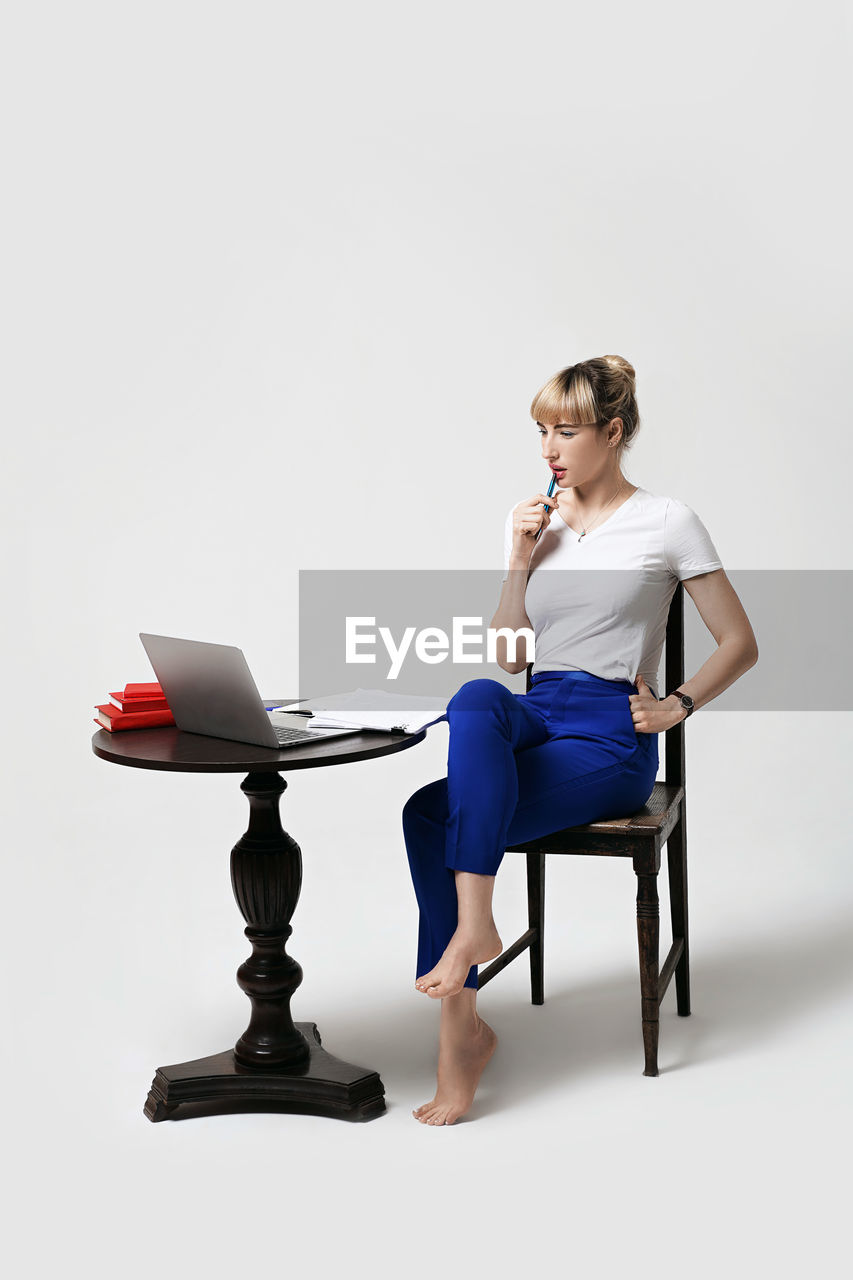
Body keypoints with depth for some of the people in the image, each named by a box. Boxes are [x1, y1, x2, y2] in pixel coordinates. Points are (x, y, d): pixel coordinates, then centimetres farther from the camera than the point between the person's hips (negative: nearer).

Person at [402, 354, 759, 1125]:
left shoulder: (665, 522, 2)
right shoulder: (544, 523, 16)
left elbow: (740, 643, 4)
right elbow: (510, 655, 13)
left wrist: (673, 707, -8)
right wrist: (519, 561, 2)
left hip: (610, 739, -5)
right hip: (535, 718, 5)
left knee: (434, 815, -27)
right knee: (477, 699, -32)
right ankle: (472, 940, -31)